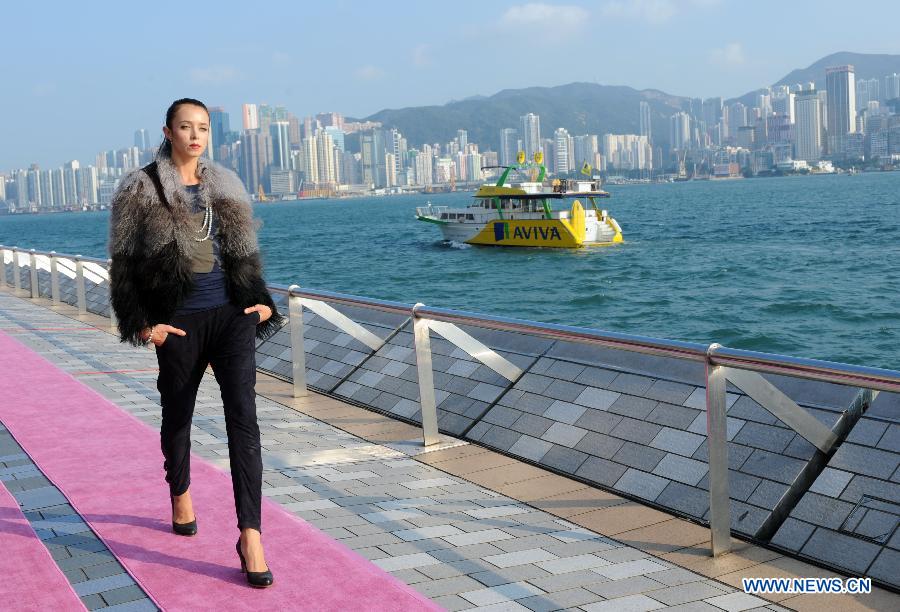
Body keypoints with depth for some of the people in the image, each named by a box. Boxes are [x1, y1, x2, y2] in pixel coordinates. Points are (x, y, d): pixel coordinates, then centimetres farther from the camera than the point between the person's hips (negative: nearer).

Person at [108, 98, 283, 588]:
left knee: (243, 414, -12)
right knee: (177, 413, 14)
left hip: (231, 314, 2)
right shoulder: (141, 190, 0)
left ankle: (250, 535, -14)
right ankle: (181, 494, 44)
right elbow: (123, 263, 0)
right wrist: (143, 322, -7)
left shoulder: (226, 185, 11)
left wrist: (259, 300, 5)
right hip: (179, 321, -1)